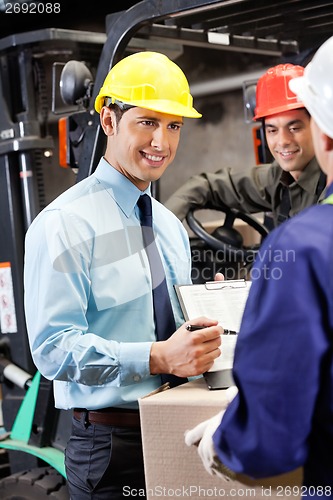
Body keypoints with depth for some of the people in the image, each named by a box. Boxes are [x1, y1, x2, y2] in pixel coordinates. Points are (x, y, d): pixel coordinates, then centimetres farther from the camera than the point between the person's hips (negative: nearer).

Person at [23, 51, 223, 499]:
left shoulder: (171, 226, 14)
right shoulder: (63, 225, -11)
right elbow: (53, 348, -19)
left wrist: (203, 338, -2)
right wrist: (158, 358, -29)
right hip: (112, 447, -7)